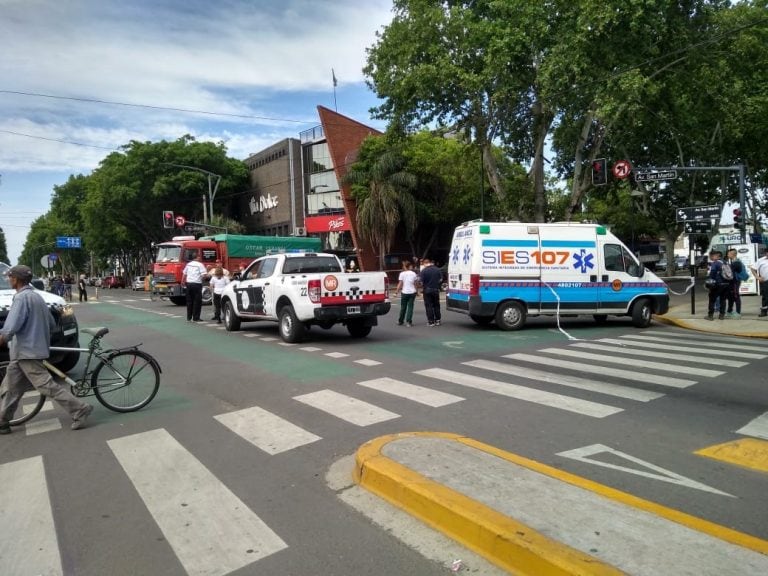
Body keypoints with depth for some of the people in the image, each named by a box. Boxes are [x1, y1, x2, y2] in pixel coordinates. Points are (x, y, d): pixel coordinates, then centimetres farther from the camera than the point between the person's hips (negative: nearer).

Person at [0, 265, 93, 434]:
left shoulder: (21, 297, -16)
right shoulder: (36, 296, 14)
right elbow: (51, 324, 18)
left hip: (26, 351, -10)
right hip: (25, 351, 10)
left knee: (47, 386, -9)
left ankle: (79, 410, -10)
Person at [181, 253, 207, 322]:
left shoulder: (188, 264, 14)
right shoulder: (200, 265, -5)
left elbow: (184, 274, 19)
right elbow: (204, 275, -15)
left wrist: (183, 282, 28)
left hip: (188, 283, 6)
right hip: (197, 284, -6)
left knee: (189, 301, 13)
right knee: (197, 301, 0)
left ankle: (189, 318, 16)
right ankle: (195, 318, 0)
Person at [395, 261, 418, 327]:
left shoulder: (402, 274, -5)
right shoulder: (413, 274, 3)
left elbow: (400, 284, -7)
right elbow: (415, 284, 7)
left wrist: (397, 291, 0)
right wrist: (415, 290, 20)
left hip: (404, 292, -2)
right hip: (412, 292, 2)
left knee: (403, 307, 9)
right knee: (410, 307, 4)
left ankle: (400, 321, 19)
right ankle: (409, 322, 0)